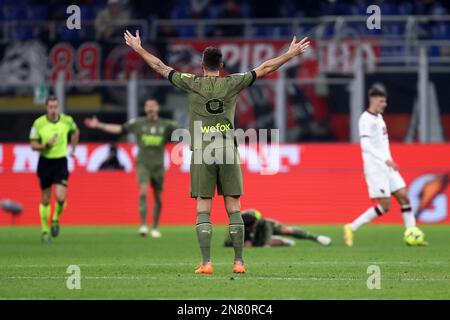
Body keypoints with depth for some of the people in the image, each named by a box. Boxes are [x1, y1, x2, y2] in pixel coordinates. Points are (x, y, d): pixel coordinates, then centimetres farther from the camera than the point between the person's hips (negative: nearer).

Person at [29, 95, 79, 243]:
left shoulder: (67, 120, -5)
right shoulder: (38, 123, -10)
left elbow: (75, 131, 18)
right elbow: (33, 145, -6)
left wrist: (73, 148, 19)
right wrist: (46, 145, -23)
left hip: (61, 162, 0)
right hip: (45, 162, 0)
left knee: (60, 197, -15)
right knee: (45, 200, 8)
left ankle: (56, 220, 15)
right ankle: (45, 231, 23)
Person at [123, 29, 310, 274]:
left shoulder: (192, 84, 0)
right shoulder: (232, 84, 2)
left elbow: (160, 67, 10)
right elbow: (264, 69, 10)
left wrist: (138, 48, 22)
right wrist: (291, 53, 20)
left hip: (202, 152, -1)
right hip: (228, 152, 1)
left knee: (203, 210, 0)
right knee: (234, 209, 4)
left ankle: (206, 263, -7)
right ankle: (238, 261, 4)